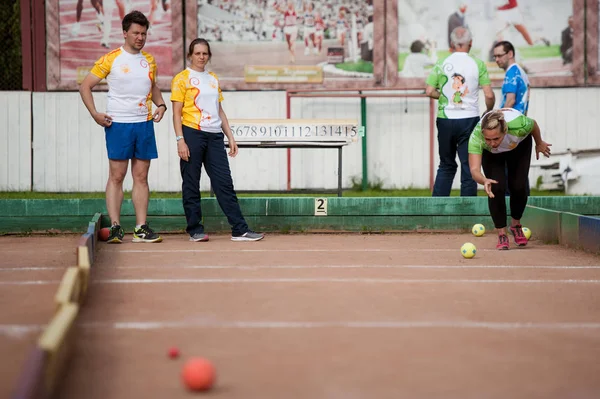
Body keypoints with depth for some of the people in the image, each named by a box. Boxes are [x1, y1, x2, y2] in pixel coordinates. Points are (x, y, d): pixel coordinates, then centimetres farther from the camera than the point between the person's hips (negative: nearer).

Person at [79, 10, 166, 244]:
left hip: (144, 124, 5)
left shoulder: (149, 61, 12)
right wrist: (95, 114, -11)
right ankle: (115, 227, -1)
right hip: (118, 124, -5)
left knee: (141, 177, 5)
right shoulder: (110, 60, -3)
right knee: (116, 176, -4)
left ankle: (141, 228, 7)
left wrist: (160, 104, 8)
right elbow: (85, 86, 0)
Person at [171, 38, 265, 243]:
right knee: (191, 184, 0)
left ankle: (239, 230, 0)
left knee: (224, 183, 1)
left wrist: (230, 137, 15)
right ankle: (195, 230, 8)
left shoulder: (213, 79, 18)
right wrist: (180, 140, -14)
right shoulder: (182, 78, 1)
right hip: (192, 133, -5)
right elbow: (176, 113, -4)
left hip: (214, 135, 5)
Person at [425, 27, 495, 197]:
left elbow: (429, 91, -3)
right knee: (469, 167, 3)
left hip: (445, 120, 2)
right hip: (469, 119, -2)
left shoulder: (441, 64, -1)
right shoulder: (478, 64, -4)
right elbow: (489, 95, -8)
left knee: (446, 166, 15)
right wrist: (489, 112, 10)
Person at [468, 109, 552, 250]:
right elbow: (474, 170, -50)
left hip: (520, 145, 0)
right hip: (490, 154, 0)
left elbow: (534, 125, -19)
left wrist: (539, 144, 1)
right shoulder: (476, 137, -45)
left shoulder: (519, 125, -44)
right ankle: (501, 234, 1)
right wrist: (484, 180, -73)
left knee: (518, 186, -8)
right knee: (496, 188, -16)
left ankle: (516, 224, 21)